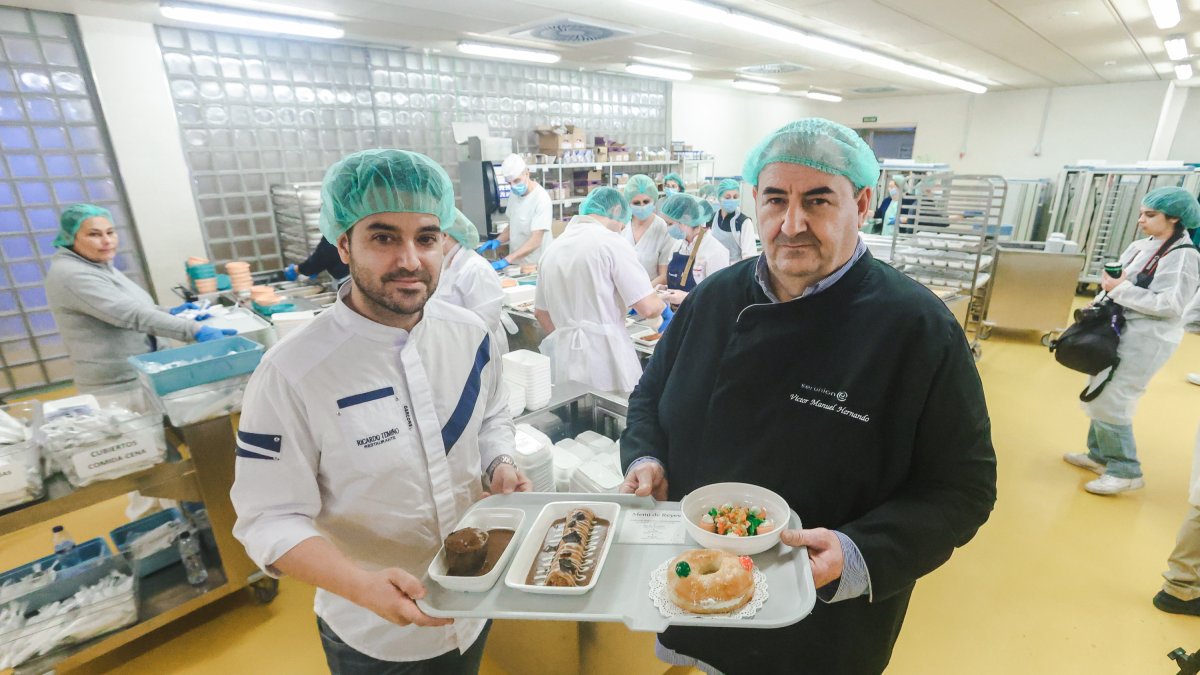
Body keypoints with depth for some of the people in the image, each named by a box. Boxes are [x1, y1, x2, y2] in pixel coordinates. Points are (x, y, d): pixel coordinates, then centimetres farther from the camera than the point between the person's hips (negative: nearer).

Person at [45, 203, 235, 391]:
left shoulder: (101, 265, 10)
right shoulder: (71, 275, -19)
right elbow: (131, 314, -30)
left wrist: (170, 313, 3)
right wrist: (196, 330, -38)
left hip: (139, 373, 9)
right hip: (115, 383, -9)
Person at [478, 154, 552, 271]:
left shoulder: (541, 198, -17)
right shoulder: (514, 196, 5)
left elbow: (535, 242, -23)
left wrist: (507, 260, -31)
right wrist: (498, 241, -3)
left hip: (535, 266, -6)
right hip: (517, 263, 6)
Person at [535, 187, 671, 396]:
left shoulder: (553, 247, 11)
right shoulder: (611, 242, -9)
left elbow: (540, 312, 19)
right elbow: (648, 307, -12)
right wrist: (665, 309, 8)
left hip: (564, 359, 6)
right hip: (606, 360, -6)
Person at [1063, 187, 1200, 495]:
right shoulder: (1142, 246, 7)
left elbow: (1169, 305, -21)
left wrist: (1120, 289, -20)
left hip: (1146, 340, -8)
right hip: (1120, 330, 8)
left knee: (1108, 402, -7)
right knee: (1099, 396, 15)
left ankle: (1126, 470, 7)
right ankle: (1100, 454, 29)